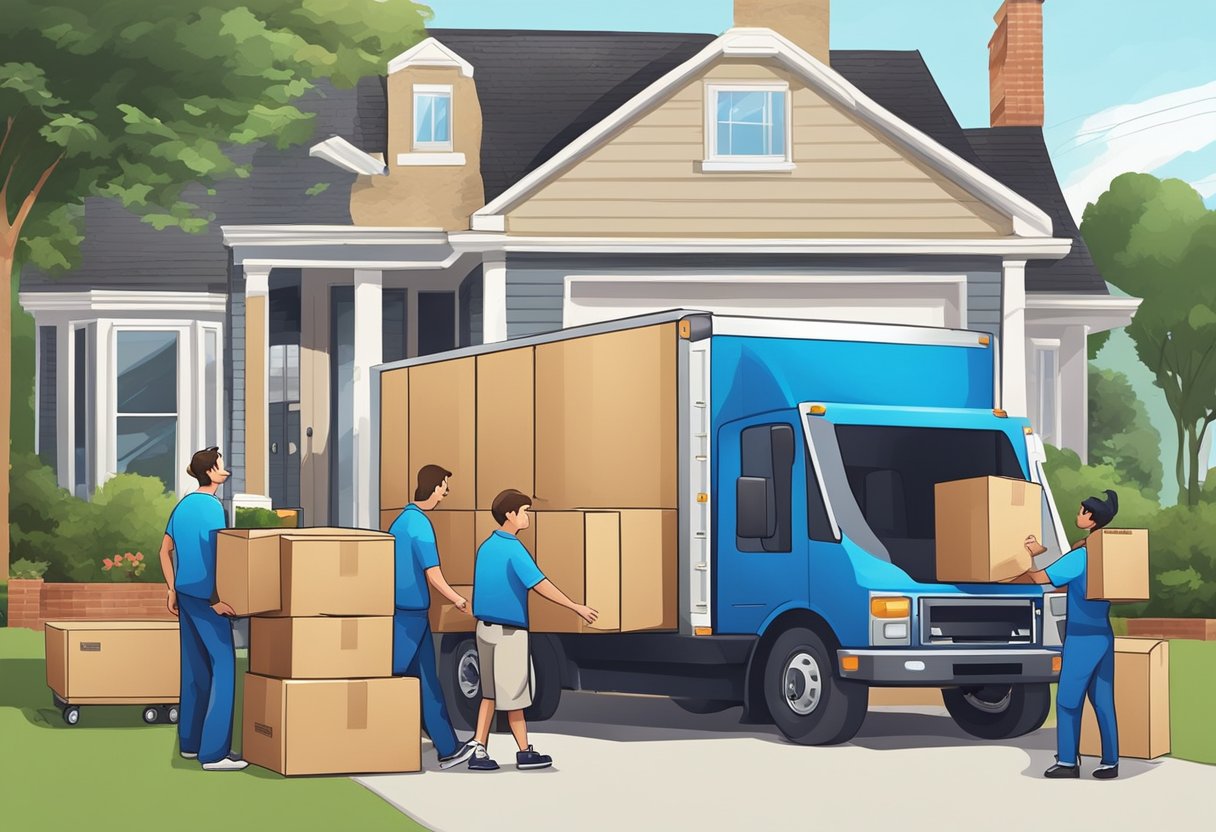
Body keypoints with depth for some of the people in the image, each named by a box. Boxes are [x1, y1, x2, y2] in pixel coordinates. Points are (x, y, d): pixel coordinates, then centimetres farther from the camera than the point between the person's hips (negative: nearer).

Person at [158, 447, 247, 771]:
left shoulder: (183, 505, 12)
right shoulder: (213, 507, -14)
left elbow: (165, 551, 16)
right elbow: (214, 556, -19)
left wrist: (172, 590, 19)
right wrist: (216, 598, -17)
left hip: (185, 595, 9)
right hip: (205, 597, -9)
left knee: (194, 668, 15)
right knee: (223, 668, -7)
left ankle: (189, 742, 21)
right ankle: (214, 751, -11)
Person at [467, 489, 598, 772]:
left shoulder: (487, 547, 9)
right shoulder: (513, 549, -16)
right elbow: (541, 585, -21)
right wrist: (577, 608, -19)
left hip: (486, 628, 8)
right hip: (509, 631, -8)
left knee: (491, 693, 10)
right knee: (513, 694, 1)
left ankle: (478, 751, 5)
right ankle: (525, 753, 11)